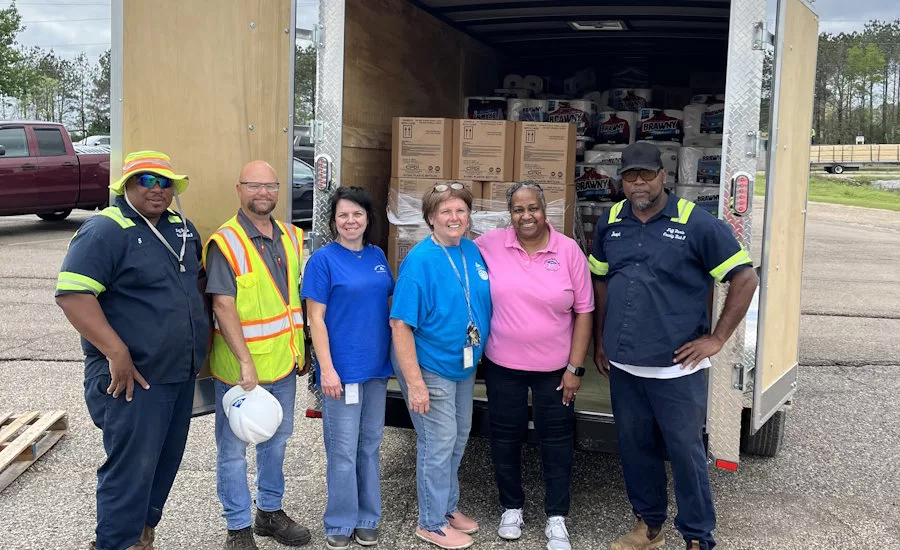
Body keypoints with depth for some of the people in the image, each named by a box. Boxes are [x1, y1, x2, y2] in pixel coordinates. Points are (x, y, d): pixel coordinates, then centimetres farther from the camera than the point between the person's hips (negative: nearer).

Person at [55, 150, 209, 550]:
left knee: (166, 462, 17)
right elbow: (72, 294, -23)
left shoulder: (180, 226, 10)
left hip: (181, 375, 8)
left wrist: (199, 334, 18)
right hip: (133, 379, -8)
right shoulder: (105, 230, -14)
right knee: (131, 469, -3)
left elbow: (197, 277, 25)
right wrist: (117, 352, -26)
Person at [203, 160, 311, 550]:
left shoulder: (291, 237, 6)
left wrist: (300, 348, 11)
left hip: (284, 362, 6)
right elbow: (223, 307, -18)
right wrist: (245, 363, -23)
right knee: (234, 449, 6)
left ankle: (270, 510, 36)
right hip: (240, 367, -6)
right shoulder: (225, 242, -13)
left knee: (276, 440, 19)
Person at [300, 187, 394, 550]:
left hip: (377, 367, 6)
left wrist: (396, 356, 9)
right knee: (343, 452, 2)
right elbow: (316, 319, -11)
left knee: (370, 446, 14)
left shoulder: (377, 256, 7)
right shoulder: (323, 259, -8)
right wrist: (326, 368, -17)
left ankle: (367, 520, 26)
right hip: (343, 369, -5)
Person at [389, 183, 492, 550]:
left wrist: (478, 355, 11)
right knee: (438, 443, 2)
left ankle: (449, 506, 38)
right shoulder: (420, 261, -21)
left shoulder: (473, 251, -1)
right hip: (430, 367, -7)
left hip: (464, 365, 7)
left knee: (458, 438, 19)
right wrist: (414, 383, -25)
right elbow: (400, 325, -22)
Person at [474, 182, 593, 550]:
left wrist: (575, 368, -7)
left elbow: (583, 312, -4)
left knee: (556, 440, 9)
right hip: (503, 365, 1)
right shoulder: (490, 245, -7)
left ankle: (556, 518, 24)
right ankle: (511, 508, 34)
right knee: (505, 436, 13)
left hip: (555, 367, -1)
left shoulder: (569, 250, -8)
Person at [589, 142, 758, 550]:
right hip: (622, 363, 5)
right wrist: (600, 340, 15)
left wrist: (717, 339, -8)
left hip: (676, 367, -4)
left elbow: (745, 278, -7)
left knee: (685, 451, 4)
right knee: (634, 447, 15)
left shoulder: (697, 223, -10)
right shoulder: (611, 222, 5)